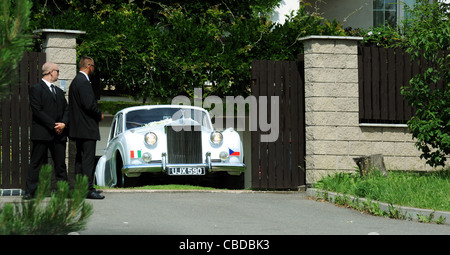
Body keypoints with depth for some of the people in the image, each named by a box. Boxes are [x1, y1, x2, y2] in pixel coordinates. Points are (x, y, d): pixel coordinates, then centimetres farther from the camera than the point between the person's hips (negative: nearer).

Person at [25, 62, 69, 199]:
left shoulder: (59, 91, 22)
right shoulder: (36, 89, -1)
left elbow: (66, 109, 16)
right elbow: (37, 111, -11)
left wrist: (63, 123, -4)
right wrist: (53, 125, -14)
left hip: (59, 134, 6)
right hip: (42, 133, -6)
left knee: (61, 164, 4)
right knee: (36, 164, -3)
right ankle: (30, 192, 0)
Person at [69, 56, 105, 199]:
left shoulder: (75, 81, 17)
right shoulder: (84, 82, -16)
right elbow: (89, 104, -22)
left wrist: (97, 115, 15)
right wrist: (99, 116, -6)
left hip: (78, 127, 10)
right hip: (87, 127, -10)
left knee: (80, 158, 13)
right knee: (88, 159, -10)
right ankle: (89, 189, -11)